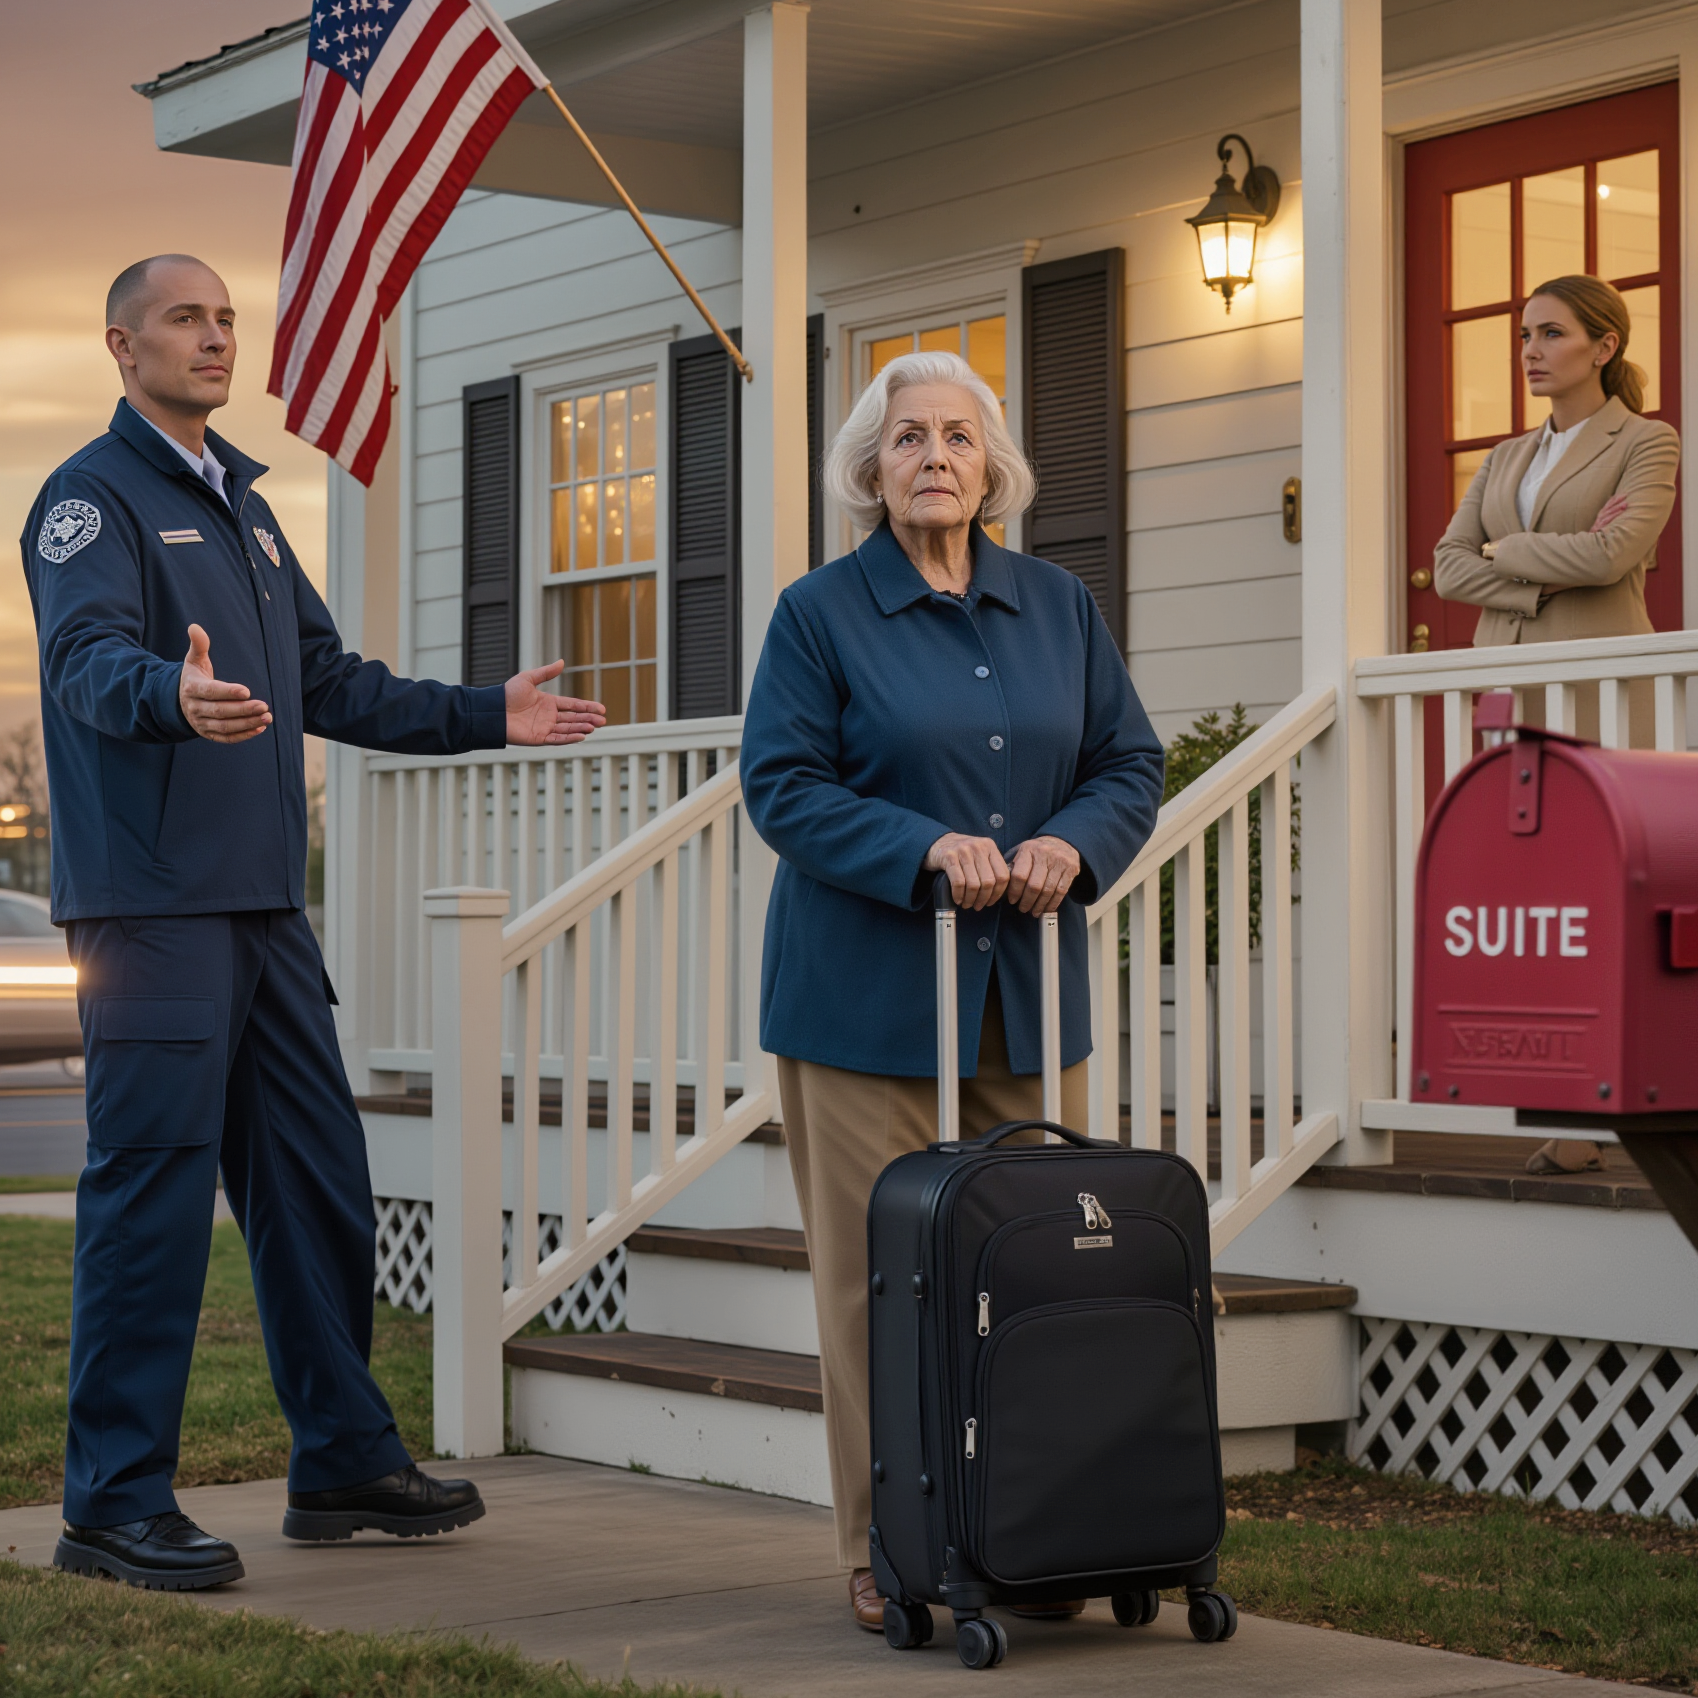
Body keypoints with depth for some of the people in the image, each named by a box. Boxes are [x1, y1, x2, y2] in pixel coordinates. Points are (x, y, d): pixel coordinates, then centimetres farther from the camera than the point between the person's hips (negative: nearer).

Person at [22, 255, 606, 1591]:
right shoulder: (93, 497, -5)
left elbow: (327, 681, 27)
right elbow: (86, 657, -23)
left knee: (318, 1180, 12)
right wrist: (171, 695, -45)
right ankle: (115, 1504, -2)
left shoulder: (244, 506, 22)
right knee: (152, 1192, -8)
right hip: (153, 903, -8)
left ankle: (346, 1459, 23)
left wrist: (487, 716, 23)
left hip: (265, 903, 8)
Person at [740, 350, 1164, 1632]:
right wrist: (927, 848, -19)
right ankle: (887, 1554, 4)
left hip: (1028, 995, 4)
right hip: (870, 996, -3)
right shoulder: (818, 614, 2)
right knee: (880, 1274, -4)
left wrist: (1071, 844, -9)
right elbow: (783, 787, -6)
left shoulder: (1060, 607, 13)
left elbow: (1131, 766, 12)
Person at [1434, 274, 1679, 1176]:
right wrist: (1544, 584, -8)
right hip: (1509, 689, 5)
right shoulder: (1507, 459, 20)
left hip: (1597, 693, -5)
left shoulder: (1645, 443, 3)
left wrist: (1505, 549, -1)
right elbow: (1449, 568, 9)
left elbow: (1616, 552, -14)